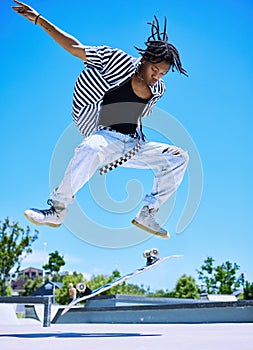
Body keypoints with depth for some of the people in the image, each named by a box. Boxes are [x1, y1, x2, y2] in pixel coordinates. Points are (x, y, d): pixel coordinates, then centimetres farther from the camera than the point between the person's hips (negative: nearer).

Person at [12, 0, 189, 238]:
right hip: (107, 137, -5)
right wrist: (39, 19, -1)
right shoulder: (118, 60, -2)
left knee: (179, 158, -6)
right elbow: (73, 47, -1)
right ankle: (57, 210, -26)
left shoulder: (158, 90, 14)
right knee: (90, 150, -40)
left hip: (135, 145, 5)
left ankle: (147, 215, -1)